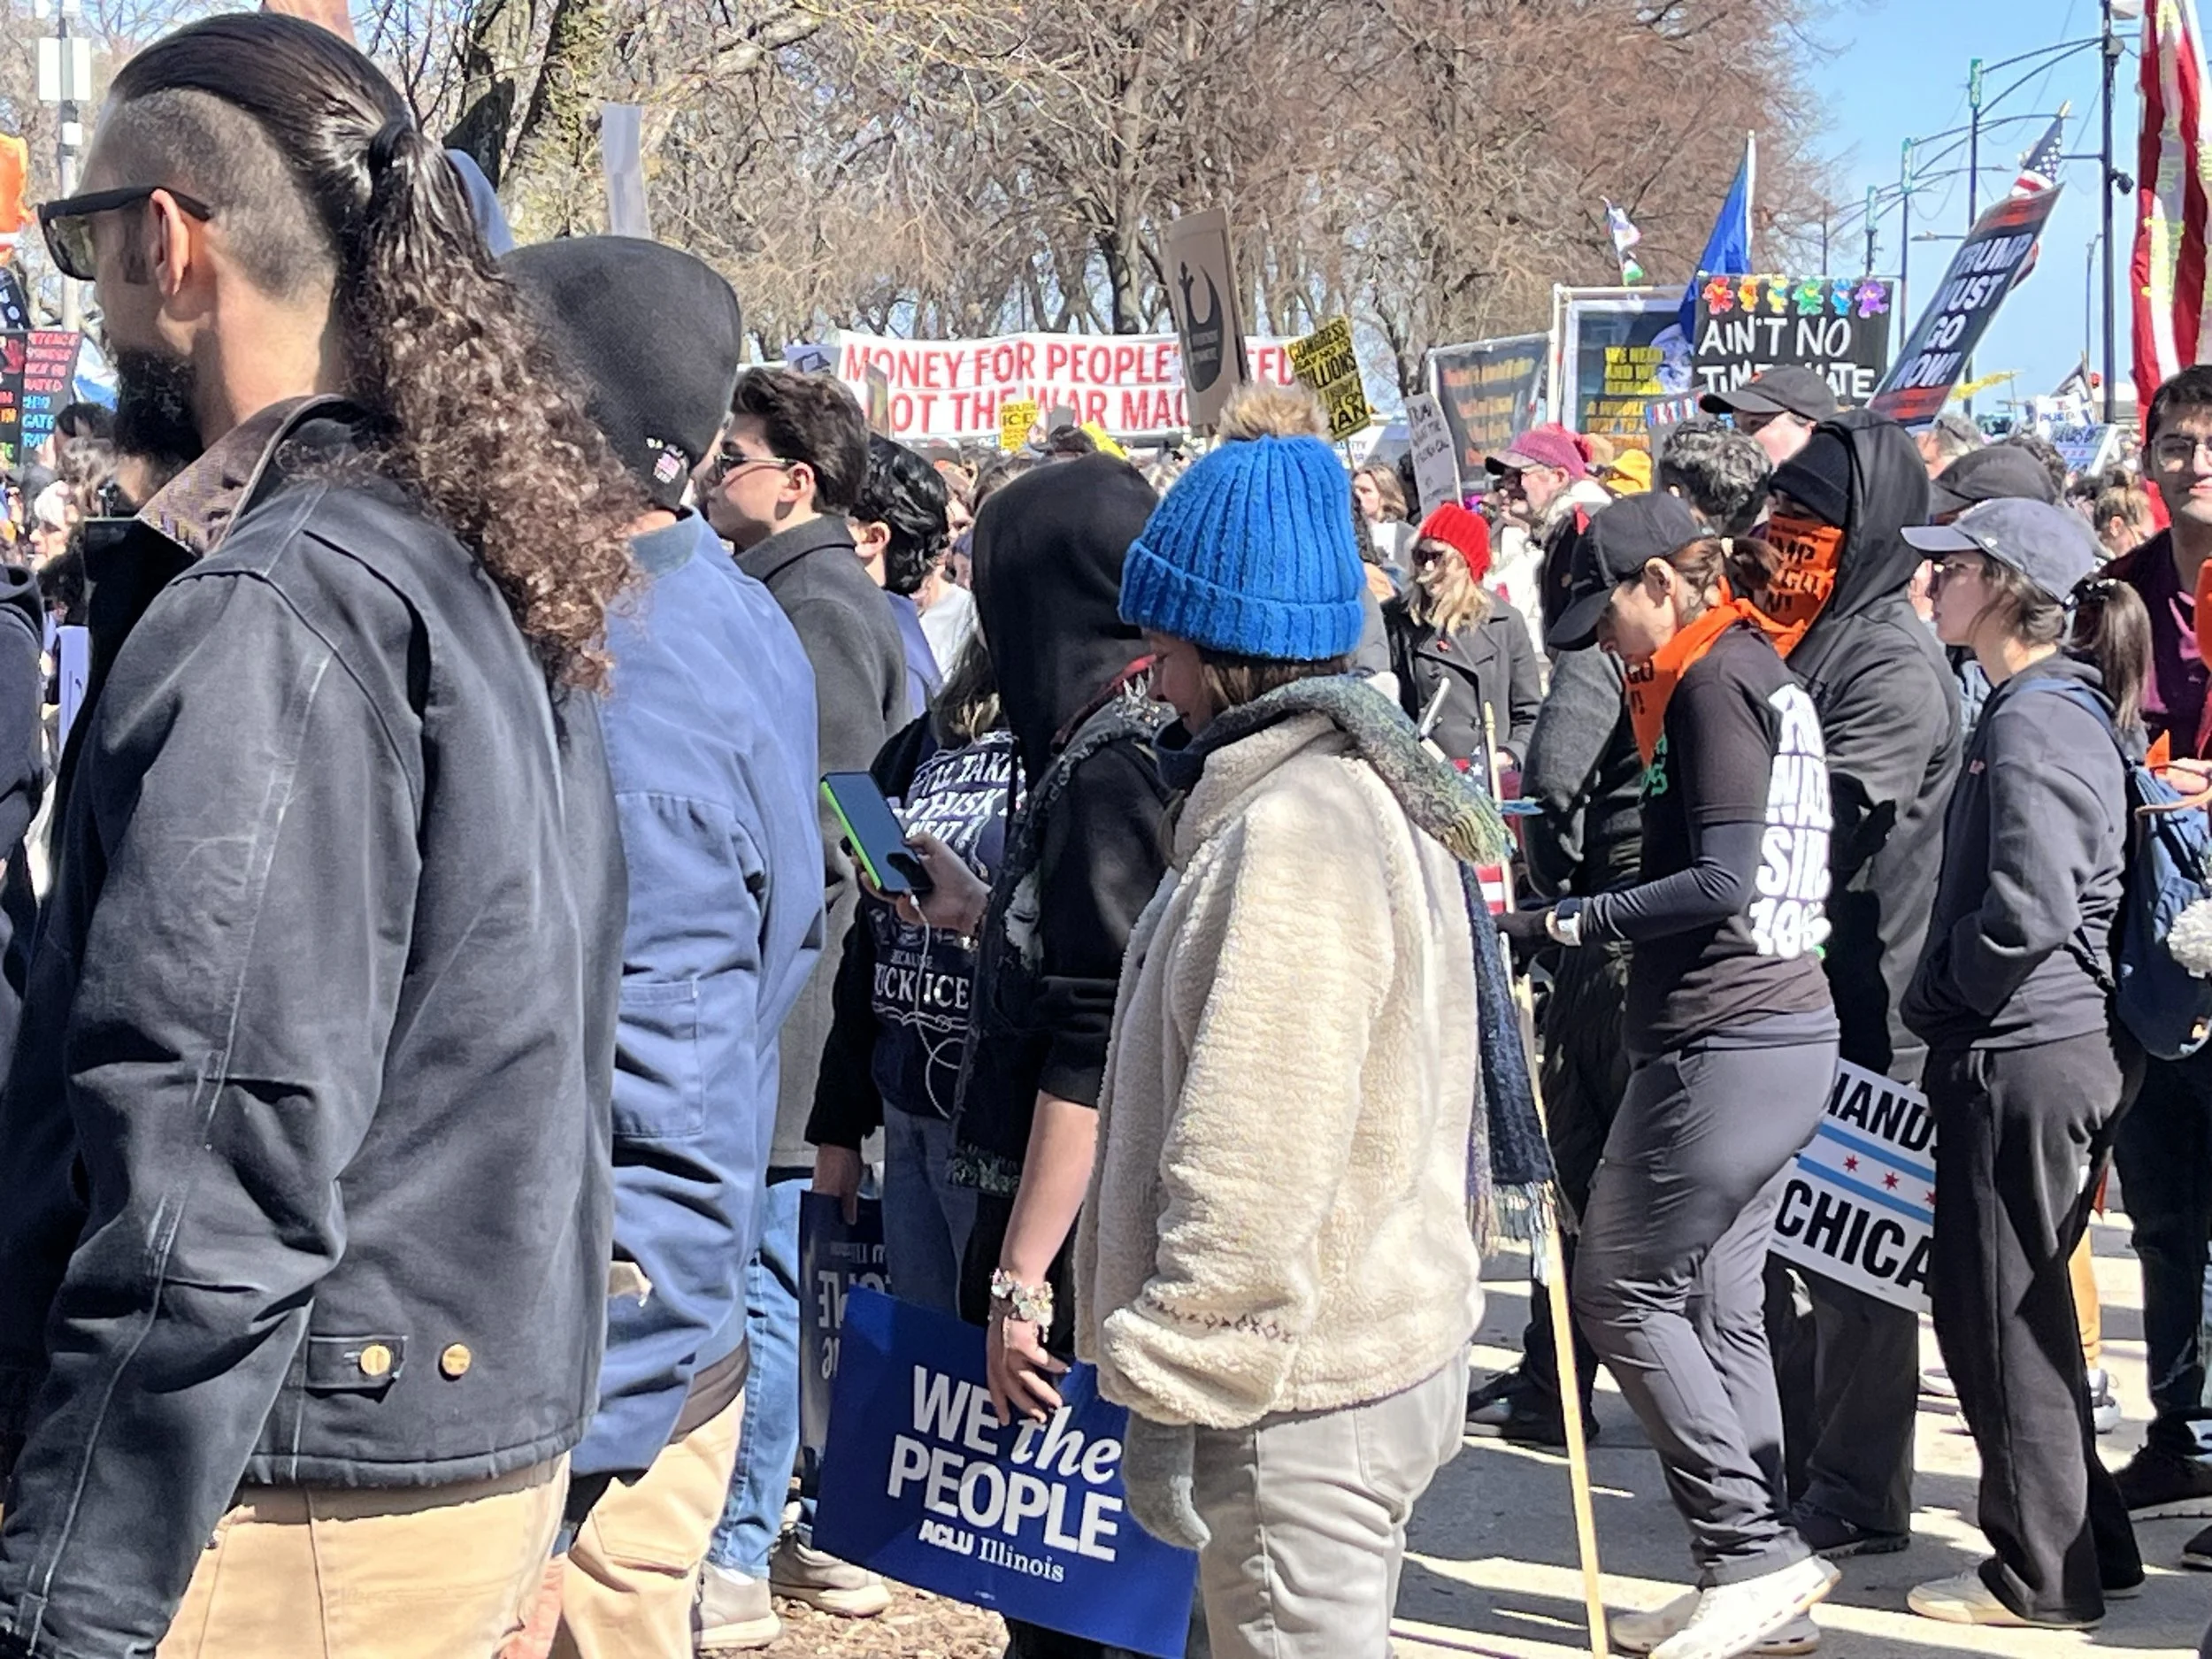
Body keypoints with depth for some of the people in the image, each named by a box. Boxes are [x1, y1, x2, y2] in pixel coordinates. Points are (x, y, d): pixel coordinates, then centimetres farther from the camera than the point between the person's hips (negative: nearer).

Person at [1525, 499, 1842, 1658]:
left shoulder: (1716, 680, -13)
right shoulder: (1758, 672, 17)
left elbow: (1723, 879, -21)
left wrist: (1577, 920, -18)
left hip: (1722, 1040, -10)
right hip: (1780, 1030, 10)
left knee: (1623, 1293, -3)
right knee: (1718, 1307, 11)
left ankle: (1756, 1552, -1)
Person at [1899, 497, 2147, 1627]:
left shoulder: (2034, 724, -18)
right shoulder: (2057, 707, 13)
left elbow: (2026, 909, -27)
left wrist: (1936, 991, -12)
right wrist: (1947, 997, 12)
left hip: (2019, 1058, -10)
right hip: (2057, 1047, 10)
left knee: (1999, 1315, 1)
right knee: (2019, 1309, 18)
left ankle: (2042, 1578, 11)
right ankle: (2085, 1545, 27)